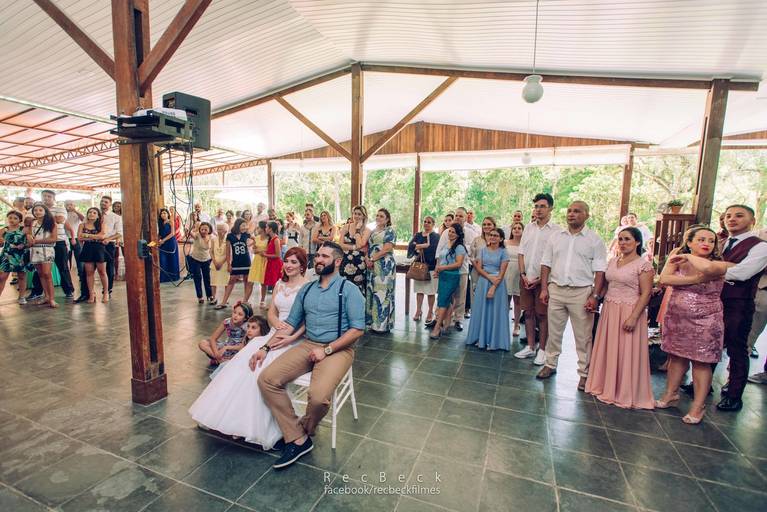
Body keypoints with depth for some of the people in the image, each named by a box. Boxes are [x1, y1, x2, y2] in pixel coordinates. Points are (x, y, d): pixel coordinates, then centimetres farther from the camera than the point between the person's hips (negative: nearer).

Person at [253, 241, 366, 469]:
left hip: (337, 349, -5)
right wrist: (266, 348, 3)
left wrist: (326, 350, -15)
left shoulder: (349, 290, -5)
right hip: (307, 345, 6)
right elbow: (290, 325, 14)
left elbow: (358, 329, -11)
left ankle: (304, 432, 8)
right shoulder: (306, 289, 13)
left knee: (318, 396, -29)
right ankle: (298, 440, -4)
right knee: (266, 379, -13)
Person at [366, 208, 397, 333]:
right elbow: (367, 247, 13)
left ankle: (382, 324, 2)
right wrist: (367, 259, -7)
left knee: (382, 293, -6)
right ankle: (372, 322, 17)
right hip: (371, 266, 7)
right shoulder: (372, 232, 18)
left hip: (385, 266, -7)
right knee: (371, 292, 7)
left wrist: (372, 259, -13)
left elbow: (387, 249, -13)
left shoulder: (390, 231, -2)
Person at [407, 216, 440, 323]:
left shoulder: (436, 236, 1)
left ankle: (430, 313, 13)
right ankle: (418, 311, 17)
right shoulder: (418, 235, 12)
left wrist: (420, 246, -12)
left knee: (431, 291, 1)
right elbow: (411, 246, -4)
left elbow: (434, 248, -18)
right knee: (419, 289, 6)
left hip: (431, 266, -3)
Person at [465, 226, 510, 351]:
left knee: (495, 311, 3)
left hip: (497, 284, -3)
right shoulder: (482, 250, 5)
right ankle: (481, 338, 20)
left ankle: (493, 341, 14)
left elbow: (502, 273, -8)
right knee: (482, 310, 7)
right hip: (483, 282, 3)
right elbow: (478, 268, 0)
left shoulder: (503, 252, -3)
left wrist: (493, 287, -17)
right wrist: (490, 277, -16)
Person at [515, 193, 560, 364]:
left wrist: (540, 279, -12)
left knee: (542, 315, 3)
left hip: (543, 280, -4)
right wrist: (523, 275, -1)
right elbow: (521, 253, 9)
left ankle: (542, 350, 16)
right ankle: (530, 347, 23)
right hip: (525, 278, 4)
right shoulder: (528, 228, 9)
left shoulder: (556, 230, -5)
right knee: (528, 313, 11)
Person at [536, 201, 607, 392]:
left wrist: (595, 296, -11)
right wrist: (544, 288, 2)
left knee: (583, 336, 6)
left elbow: (600, 270, -4)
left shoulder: (594, 239, 0)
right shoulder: (556, 237, 8)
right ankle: (550, 364, 26)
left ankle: (584, 373, 20)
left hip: (581, 292, -3)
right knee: (554, 331, 12)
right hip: (556, 289, 3)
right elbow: (546, 264, 9)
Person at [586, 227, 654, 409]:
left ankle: (626, 394, 20)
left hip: (628, 312, -6)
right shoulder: (613, 261, 9)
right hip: (609, 311, 6)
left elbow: (646, 293, -13)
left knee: (626, 352, 3)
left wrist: (633, 317, -19)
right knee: (608, 350, 13)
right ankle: (607, 386, 28)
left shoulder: (643, 264, -9)